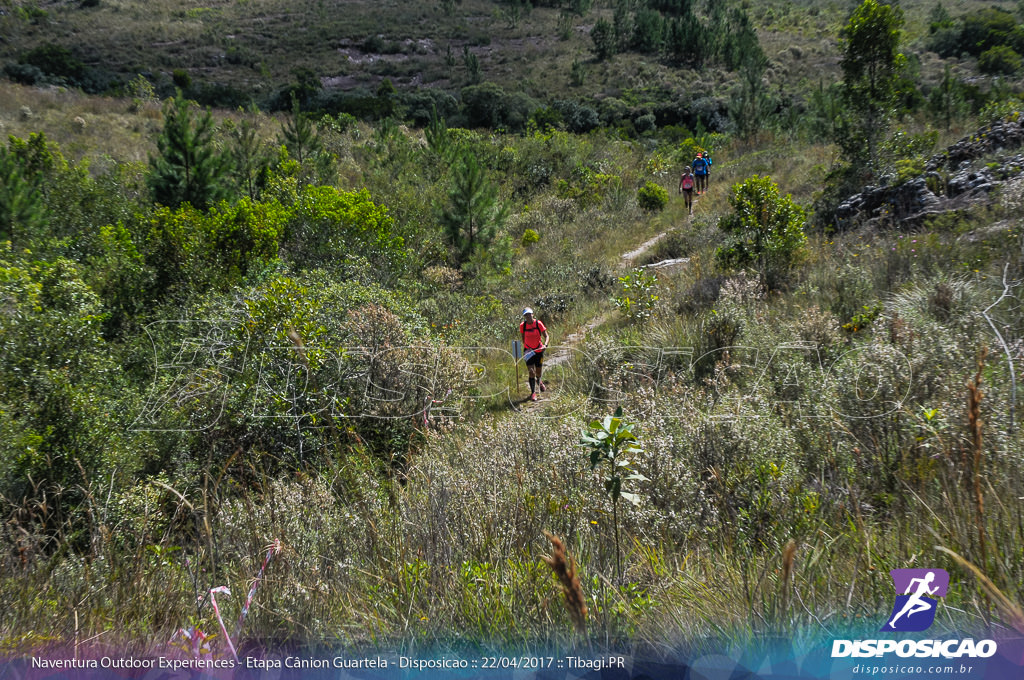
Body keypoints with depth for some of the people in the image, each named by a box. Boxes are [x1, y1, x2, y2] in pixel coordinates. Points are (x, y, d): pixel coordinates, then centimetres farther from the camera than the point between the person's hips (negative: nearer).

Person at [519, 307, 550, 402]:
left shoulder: (538, 323, -12)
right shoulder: (522, 325, -8)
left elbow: (546, 336, -8)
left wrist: (545, 344, -25)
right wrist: (525, 348, 4)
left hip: (539, 350, 0)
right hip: (528, 351, 0)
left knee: (538, 372, 12)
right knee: (531, 372, -12)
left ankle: (539, 381, 48)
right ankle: (533, 392, -1)